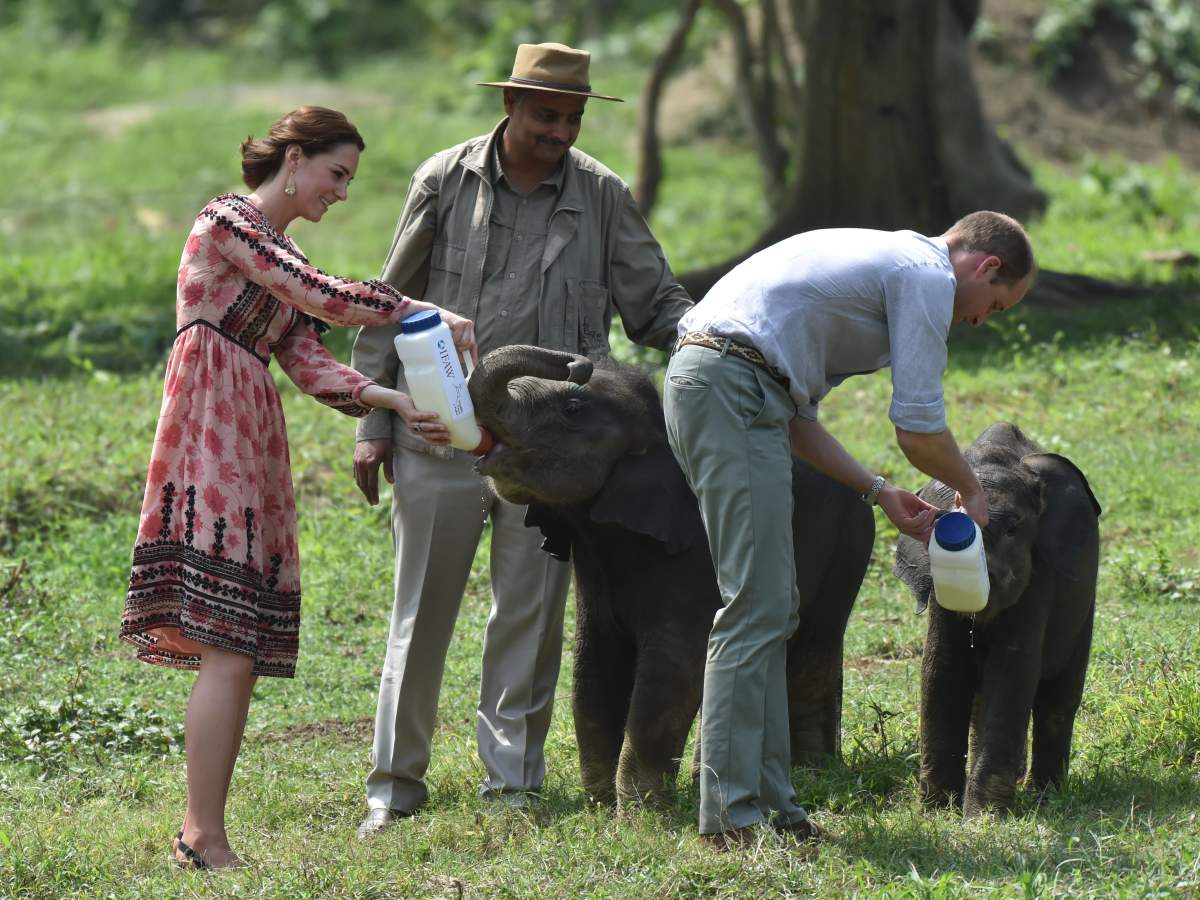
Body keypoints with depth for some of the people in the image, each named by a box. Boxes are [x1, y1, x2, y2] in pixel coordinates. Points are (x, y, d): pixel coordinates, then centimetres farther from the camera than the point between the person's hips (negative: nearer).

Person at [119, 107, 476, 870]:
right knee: (227, 650, -14)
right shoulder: (227, 221, -2)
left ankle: (201, 832, 6)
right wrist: (427, 314, -8)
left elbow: (311, 367, 12)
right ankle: (208, 843, -15)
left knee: (239, 651, 4)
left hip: (253, 449, 9)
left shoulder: (283, 256, 24)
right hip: (211, 440, -9)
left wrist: (394, 402, -2)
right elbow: (325, 298, -13)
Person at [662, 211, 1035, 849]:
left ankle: (767, 800, 12)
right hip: (735, 388, -11)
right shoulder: (929, 275, -1)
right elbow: (918, 425, -4)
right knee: (755, 606, -12)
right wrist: (971, 490, 14)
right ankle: (732, 814, -14)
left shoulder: (883, 260, 29)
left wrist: (879, 493, 25)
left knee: (772, 608, 12)